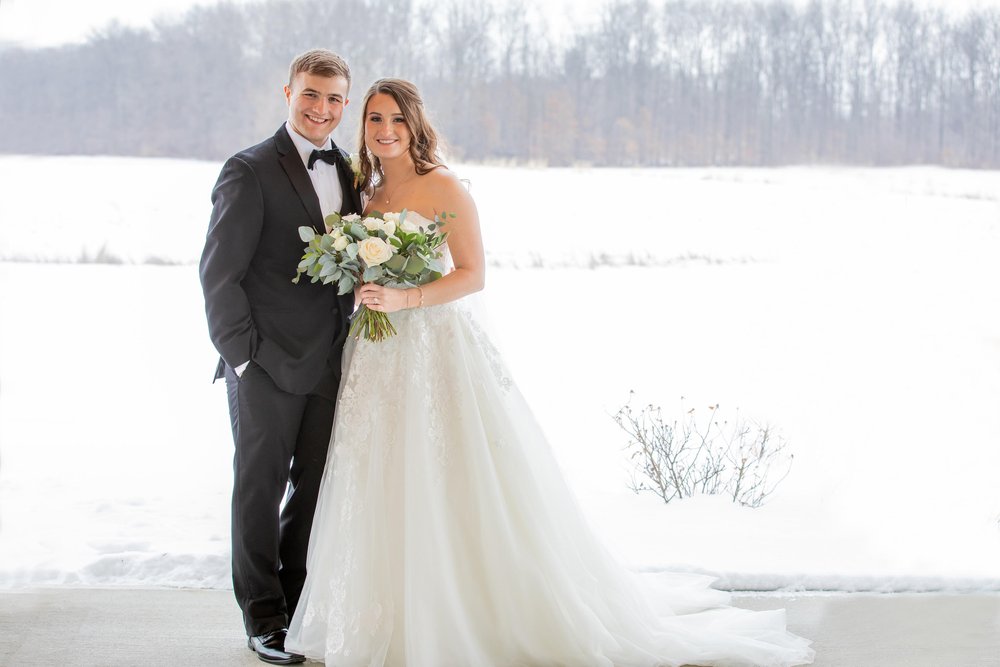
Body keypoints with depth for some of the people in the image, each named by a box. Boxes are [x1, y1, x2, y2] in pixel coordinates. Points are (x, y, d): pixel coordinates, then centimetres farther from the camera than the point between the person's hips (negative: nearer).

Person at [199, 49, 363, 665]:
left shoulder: (348, 173, 11)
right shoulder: (250, 171, -8)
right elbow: (220, 273, -11)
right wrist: (243, 354, -13)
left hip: (329, 365, 6)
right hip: (267, 365, -6)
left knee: (316, 489, 13)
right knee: (260, 490, 6)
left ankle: (298, 604, 27)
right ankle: (264, 617, 18)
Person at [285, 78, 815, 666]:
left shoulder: (443, 187, -7)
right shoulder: (366, 193, 13)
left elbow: (473, 275, -13)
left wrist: (406, 299, -22)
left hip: (441, 348, -6)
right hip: (381, 359, 6)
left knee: (459, 489, -4)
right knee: (387, 490, 7)